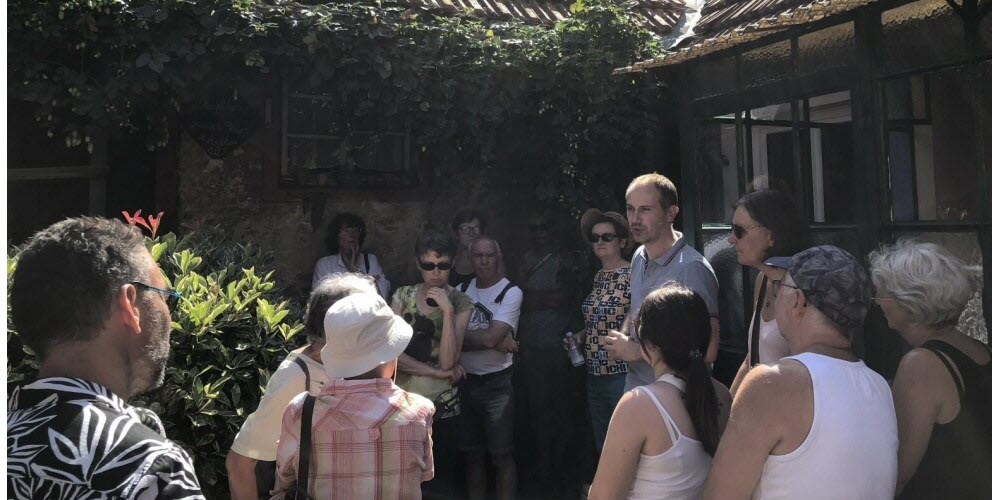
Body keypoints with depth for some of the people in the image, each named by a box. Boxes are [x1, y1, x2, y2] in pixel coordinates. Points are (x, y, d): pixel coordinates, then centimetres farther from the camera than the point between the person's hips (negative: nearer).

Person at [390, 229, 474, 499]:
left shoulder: (461, 303, -5)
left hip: (441, 405, -1)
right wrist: (438, 372, -14)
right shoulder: (403, 295, 0)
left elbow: (448, 361, -15)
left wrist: (447, 310, -23)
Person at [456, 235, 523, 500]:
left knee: (502, 455, 3)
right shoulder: (461, 290, 6)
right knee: (472, 453, 14)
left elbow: (490, 337, -17)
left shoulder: (511, 293, -7)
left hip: (496, 384, -4)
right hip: (465, 381, 4)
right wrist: (497, 342, -15)